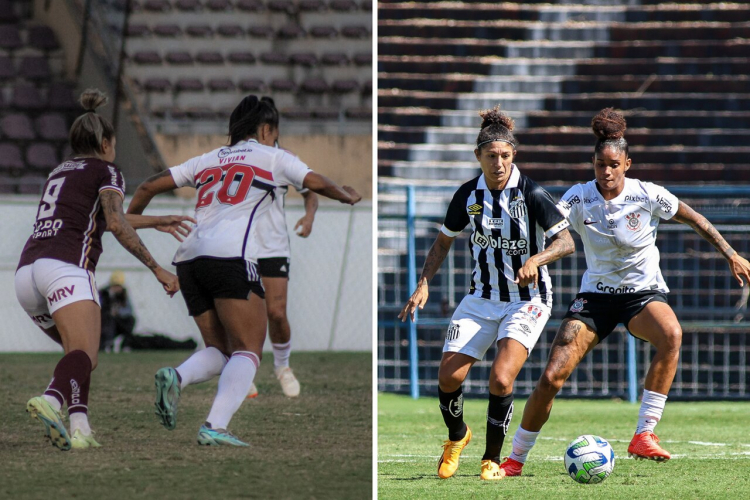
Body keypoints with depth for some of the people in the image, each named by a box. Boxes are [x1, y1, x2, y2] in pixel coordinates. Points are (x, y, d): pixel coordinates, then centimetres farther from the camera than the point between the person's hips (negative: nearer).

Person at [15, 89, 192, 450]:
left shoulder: (58, 173, 32)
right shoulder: (106, 172, 9)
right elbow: (116, 224, -9)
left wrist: (155, 223, 54)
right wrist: (157, 270, -6)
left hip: (27, 269, 7)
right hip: (67, 268, -7)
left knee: (79, 353, 19)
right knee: (84, 356, -20)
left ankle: (78, 425, -6)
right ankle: (51, 400, -52)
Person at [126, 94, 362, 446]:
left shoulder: (208, 160, 25)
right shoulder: (271, 157, 13)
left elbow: (148, 187, 23)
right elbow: (317, 183, 7)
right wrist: (347, 196, 27)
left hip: (188, 258, 6)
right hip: (229, 257, -6)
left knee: (218, 349, 15)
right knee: (248, 349, -4)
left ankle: (176, 377, -18)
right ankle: (215, 426, -25)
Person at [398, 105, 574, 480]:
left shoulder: (531, 194, -15)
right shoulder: (468, 195, -3)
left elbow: (566, 242, -16)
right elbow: (444, 241, 11)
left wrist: (535, 260, -34)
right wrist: (424, 284, 0)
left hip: (527, 299, -4)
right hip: (482, 298, 4)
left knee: (501, 378, -21)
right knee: (448, 377, -6)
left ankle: (492, 459, -1)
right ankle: (457, 436, 26)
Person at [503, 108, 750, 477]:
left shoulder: (648, 196, -12)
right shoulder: (579, 198, -11)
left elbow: (694, 218, 3)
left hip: (643, 292, -1)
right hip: (596, 294, 1)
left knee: (671, 334, -37)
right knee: (551, 378, -10)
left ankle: (644, 436, -32)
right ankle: (515, 459, 10)